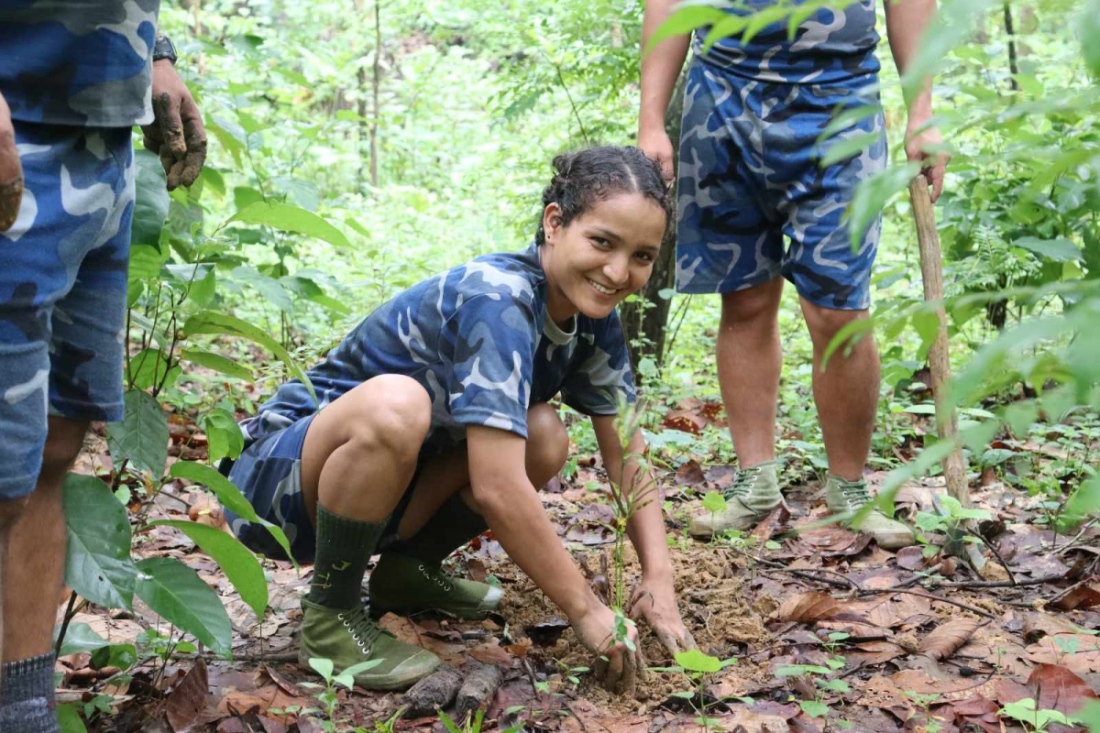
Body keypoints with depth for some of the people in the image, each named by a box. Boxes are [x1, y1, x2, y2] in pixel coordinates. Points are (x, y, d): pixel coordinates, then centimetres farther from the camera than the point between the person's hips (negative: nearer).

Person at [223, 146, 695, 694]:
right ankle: (330, 616, -16)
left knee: (543, 438, -12)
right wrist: (587, 612, -27)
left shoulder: (593, 316, -4)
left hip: (375, 474, 7)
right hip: (276, 474, -7)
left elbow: (626, 455, -2)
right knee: (395, 402, -37)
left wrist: (658, 580, -15)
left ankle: (406, 570, 10)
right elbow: (497, 490, -35)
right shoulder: (497, 300, -29)